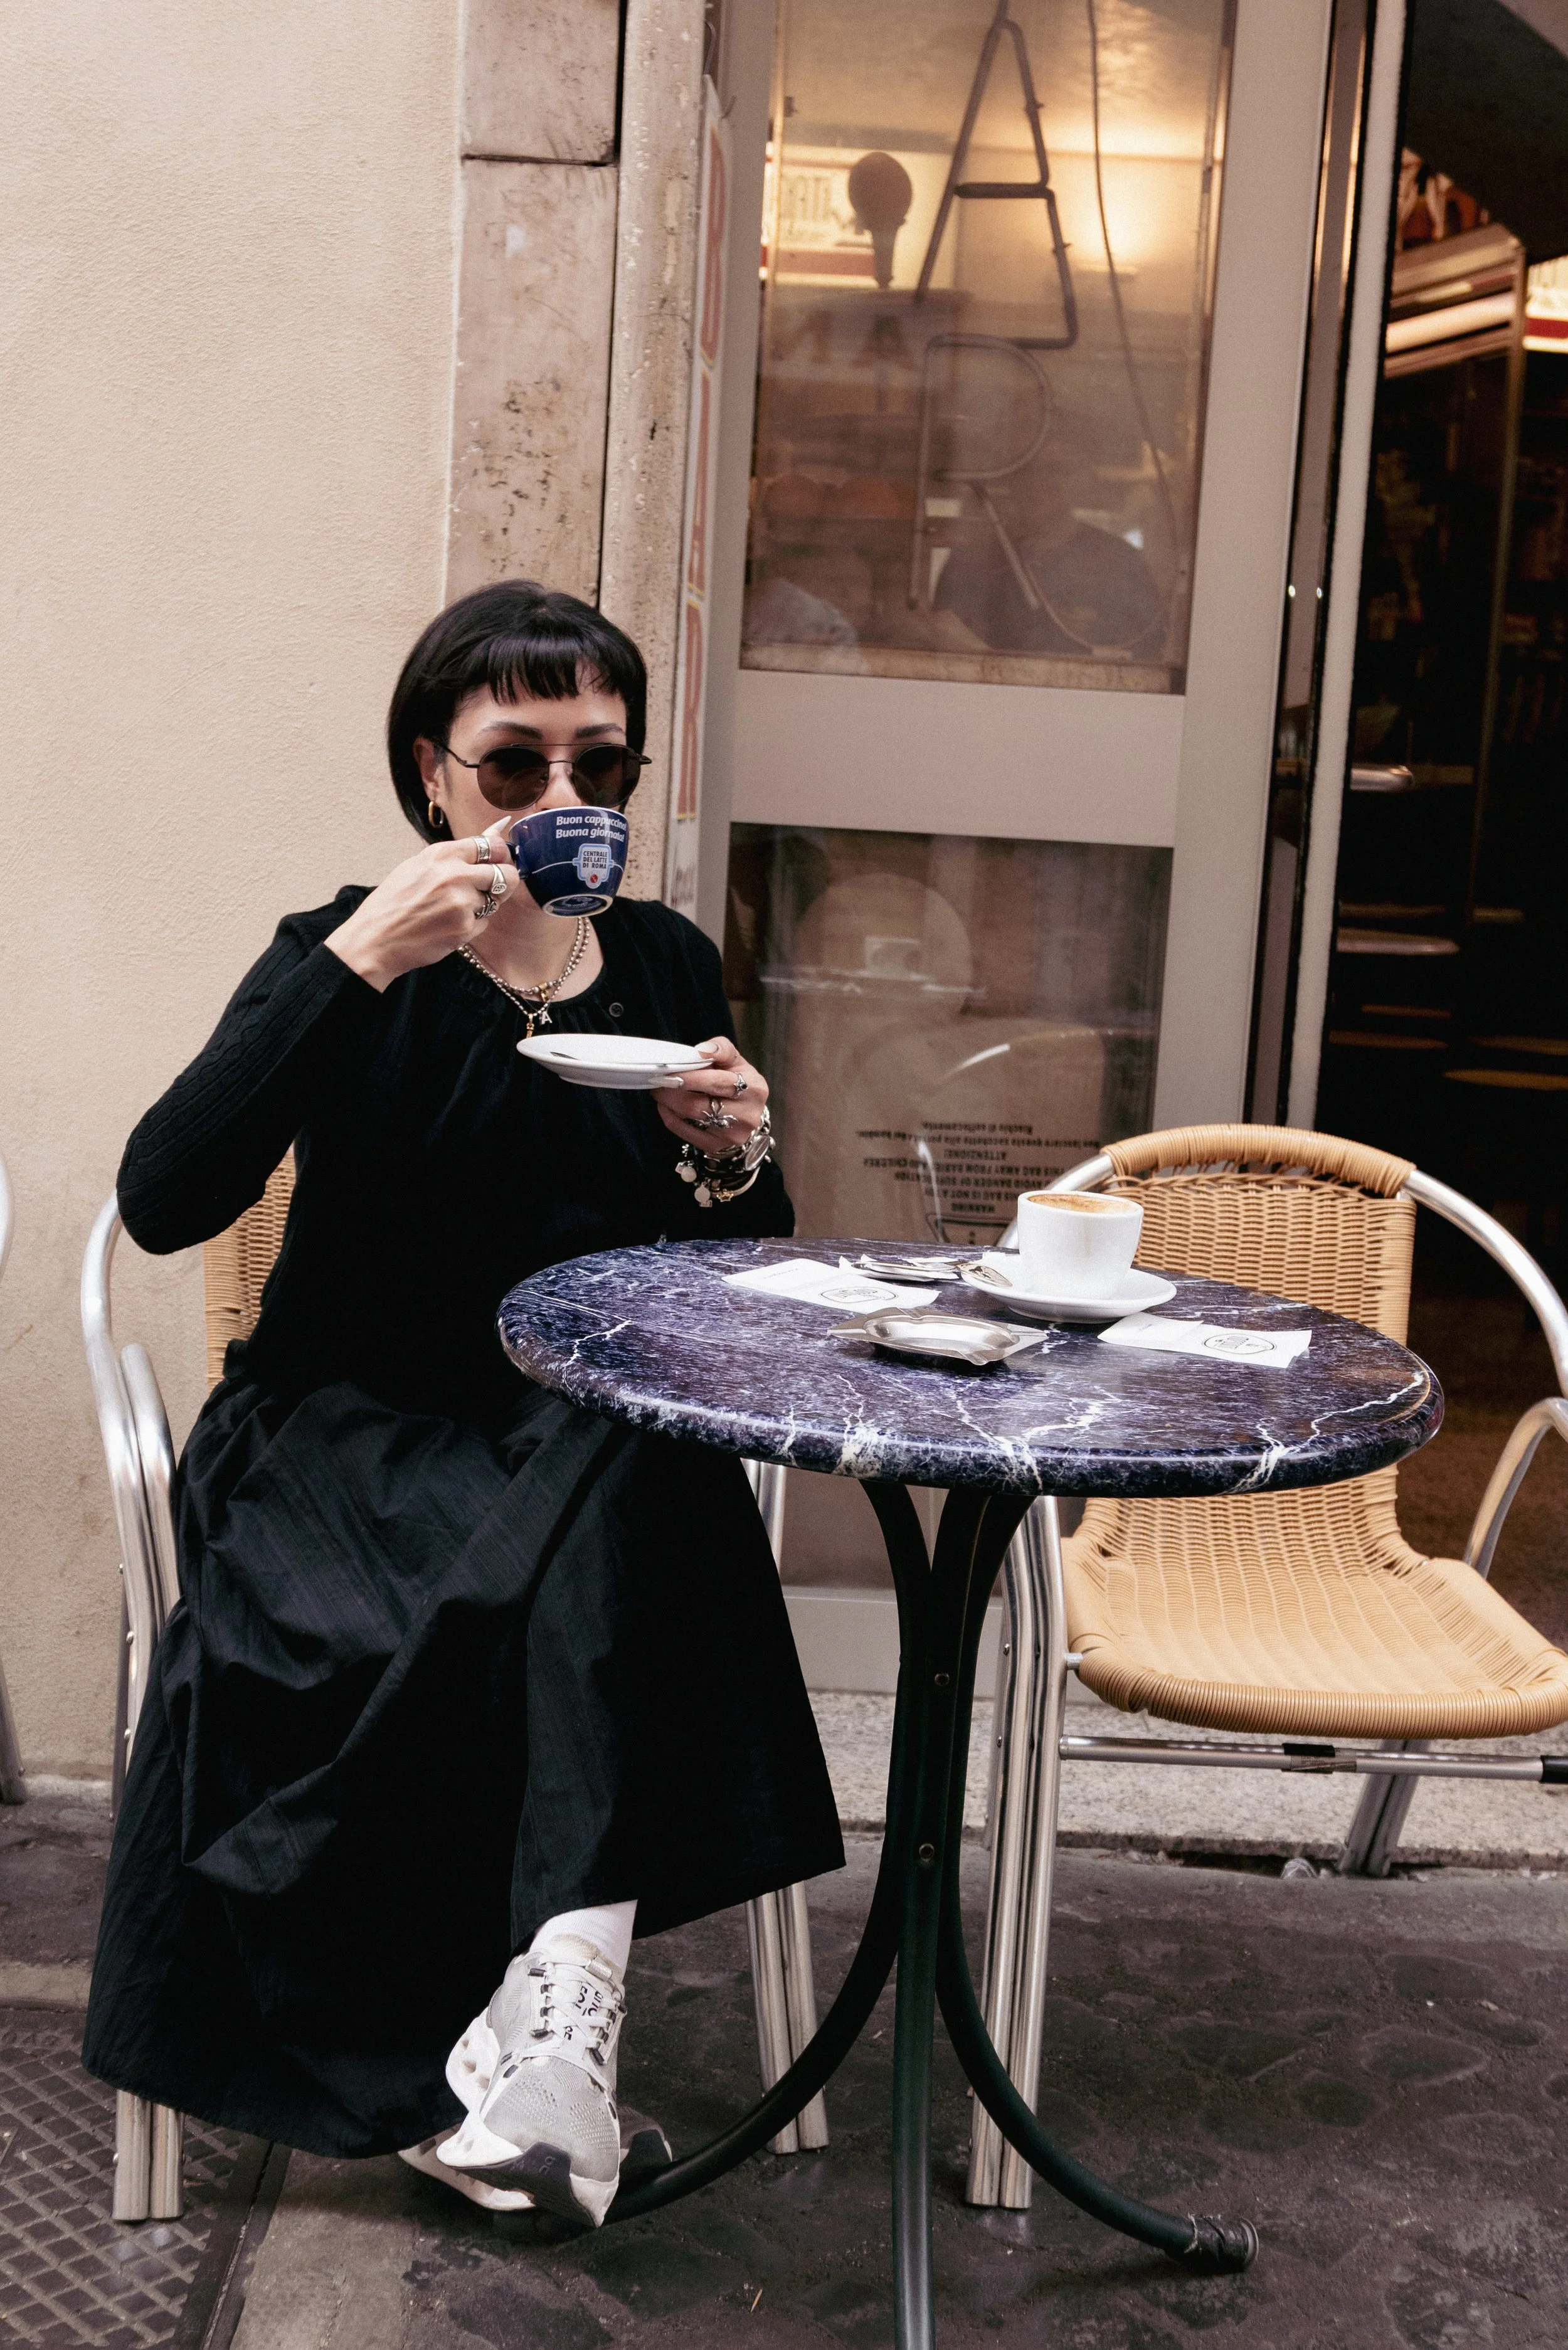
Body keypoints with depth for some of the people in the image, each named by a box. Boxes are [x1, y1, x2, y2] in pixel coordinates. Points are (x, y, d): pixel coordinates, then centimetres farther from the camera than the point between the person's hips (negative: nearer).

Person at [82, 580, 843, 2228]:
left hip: (592, 1443, 2)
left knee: (620, 1512, -33)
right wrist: (358, 964, -25)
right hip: (354, 1429, -1)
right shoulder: (346, 959, -1)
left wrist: (732, 1165, -9)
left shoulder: (667, 966, 9)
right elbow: (162, 1200, -18)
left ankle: (559, 2008, -31)